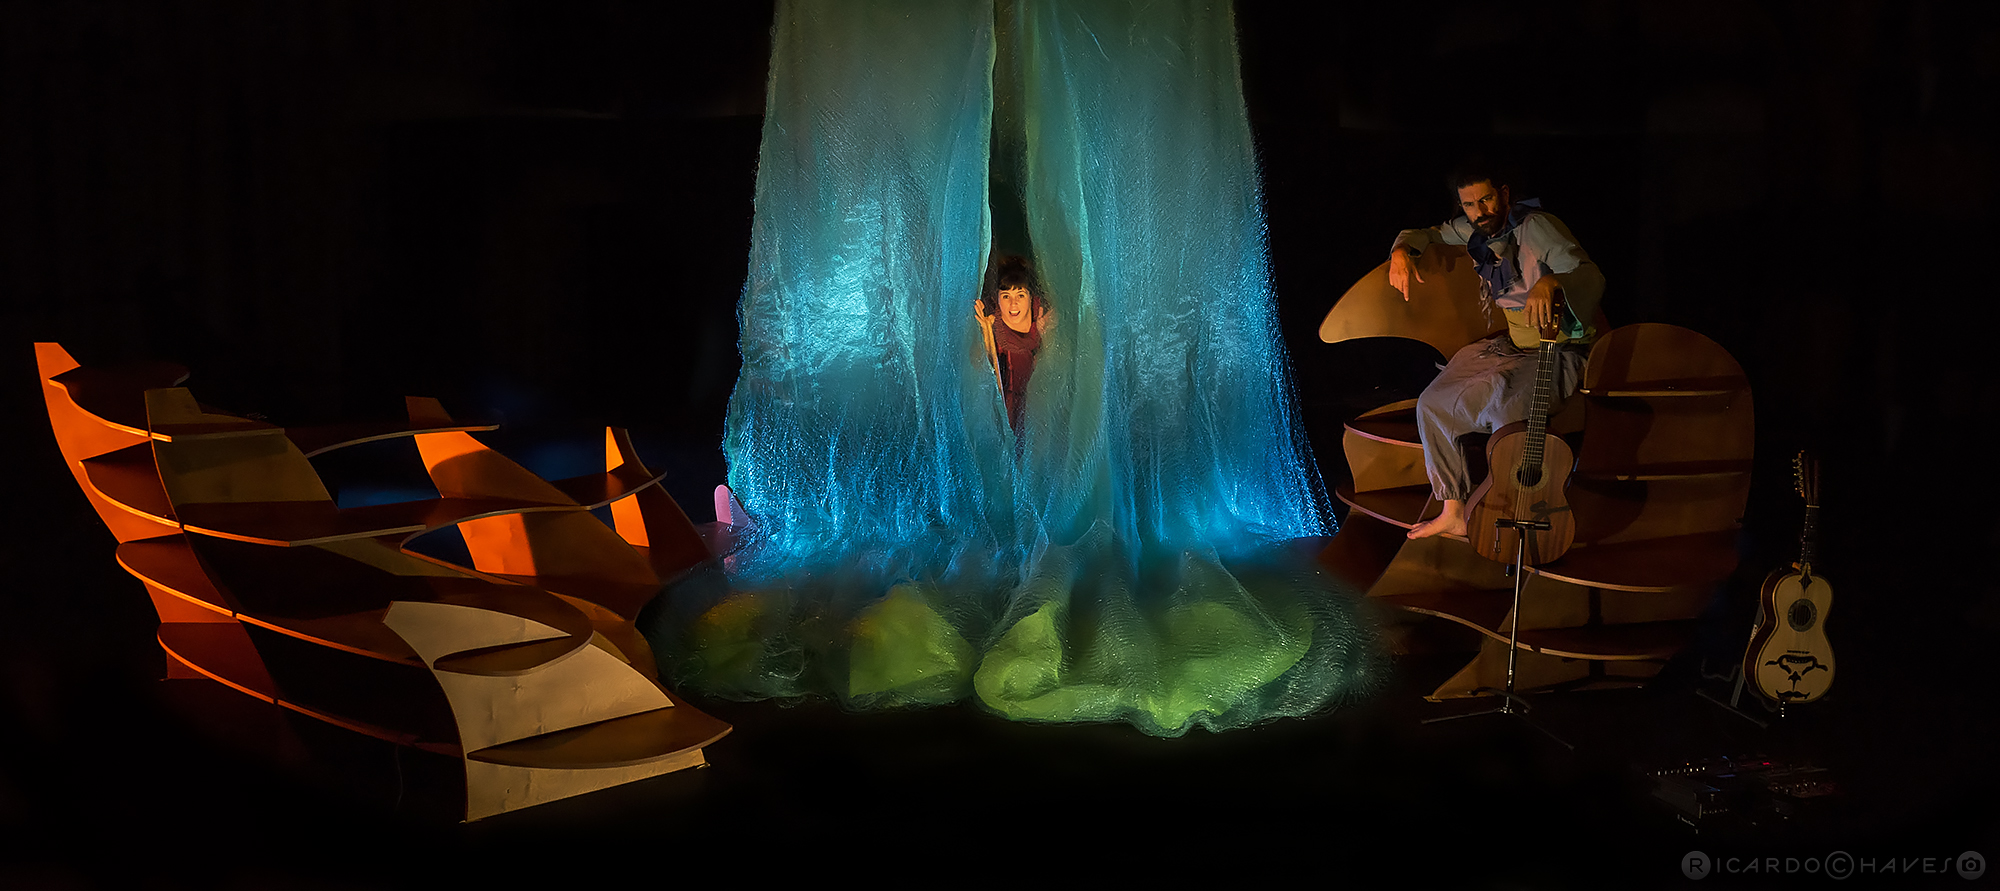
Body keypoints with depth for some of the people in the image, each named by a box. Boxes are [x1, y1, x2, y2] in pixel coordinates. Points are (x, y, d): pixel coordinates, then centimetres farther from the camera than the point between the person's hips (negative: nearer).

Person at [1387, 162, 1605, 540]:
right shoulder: (1477, 230, 6)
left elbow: (1592, 278, -26)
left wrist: (1551, 281, -48)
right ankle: (1454, 513, 10)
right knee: (1433, 405, 2)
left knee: (1501, 396, -35)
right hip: (1505, 344, 8)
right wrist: (1401, 250, 0)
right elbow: (1430, 234, 24)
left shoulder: (1534, 226, -17)